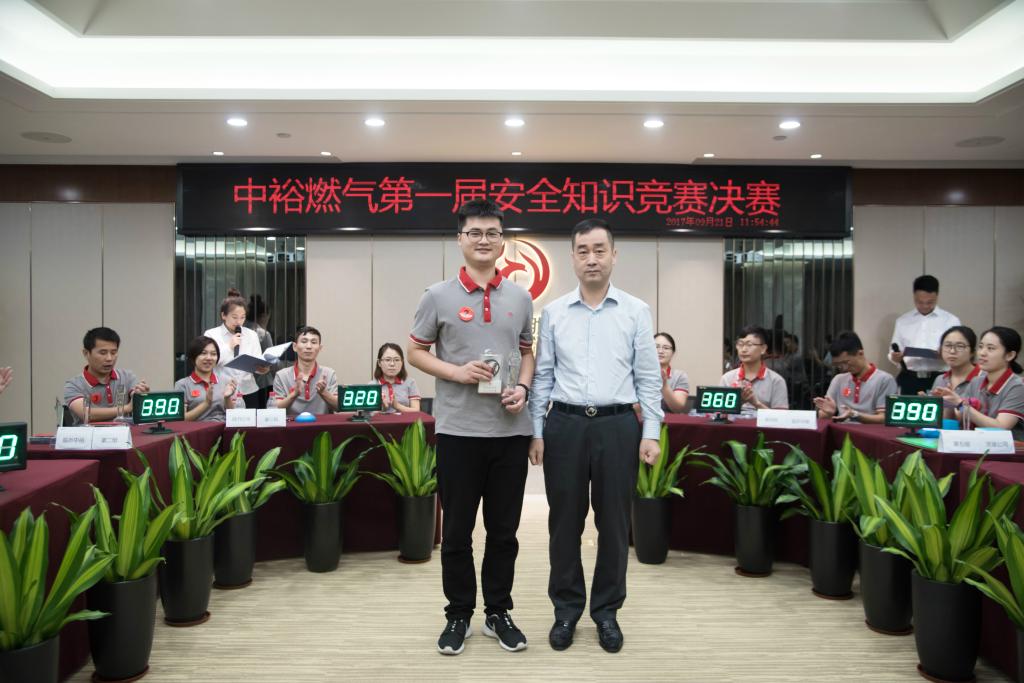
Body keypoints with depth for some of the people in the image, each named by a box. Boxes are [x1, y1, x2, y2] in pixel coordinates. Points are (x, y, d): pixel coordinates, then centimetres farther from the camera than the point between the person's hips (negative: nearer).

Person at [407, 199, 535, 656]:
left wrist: (523, 388, -5)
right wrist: (457, 372, -13)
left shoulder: (521, 298, 7)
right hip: (457, 429, -2)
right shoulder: (438, 296, -1)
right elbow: (415, 353, 3)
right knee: (457, 530, 8)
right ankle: (459, 614, 24)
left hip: (510, 429, 2)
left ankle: (498, 612, 27)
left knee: (504, 529, 11)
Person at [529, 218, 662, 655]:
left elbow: (649, 378, 3)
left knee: (614, 522, 8)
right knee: (564, 521, 9)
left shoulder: (636, 312, 2)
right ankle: (566, 609, 25)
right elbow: (543, 377, 6)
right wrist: (536, 432, 2)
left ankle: (606, 610, 25)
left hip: (617, 426, 0)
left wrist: (651, 433, -3)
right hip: (565, 425, 1)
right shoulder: (553, 313, 5)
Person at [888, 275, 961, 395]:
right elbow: (894, 354, 10)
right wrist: (895, 357, -13)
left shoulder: (951, 320, 7)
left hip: (939, 380, -1)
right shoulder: (902, 321, 12)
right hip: (909, 380, 1)